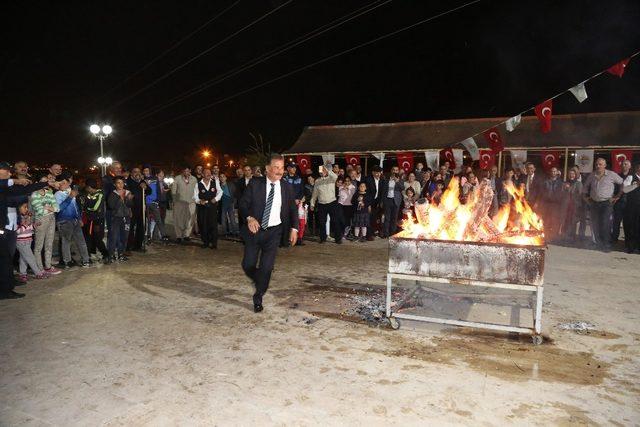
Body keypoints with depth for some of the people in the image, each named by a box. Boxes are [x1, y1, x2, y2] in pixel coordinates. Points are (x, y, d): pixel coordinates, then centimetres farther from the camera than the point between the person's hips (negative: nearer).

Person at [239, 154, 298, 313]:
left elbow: (293, 209, 9)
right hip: (255, 229, 0)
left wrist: (294, 229, -2)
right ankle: (259, 281, 36)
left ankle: (258, 297, 20)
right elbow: (243, 203, -4)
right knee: (248, 265, 2)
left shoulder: (286, 187, 1)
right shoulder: (255, 184, -5)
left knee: (266, 267, -1)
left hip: (274, 232, 0)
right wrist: (249, 218, -23)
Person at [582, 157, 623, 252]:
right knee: (595, 225, 6)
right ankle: (598, 244, 19)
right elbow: (585, 187, 22)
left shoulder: (611, 175, -3)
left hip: (606, 203, -4)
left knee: (605, 224, -10)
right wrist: (586, 197, 12)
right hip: (593, 203, 4)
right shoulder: (592, 175, 9)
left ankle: (606, 245, -2)